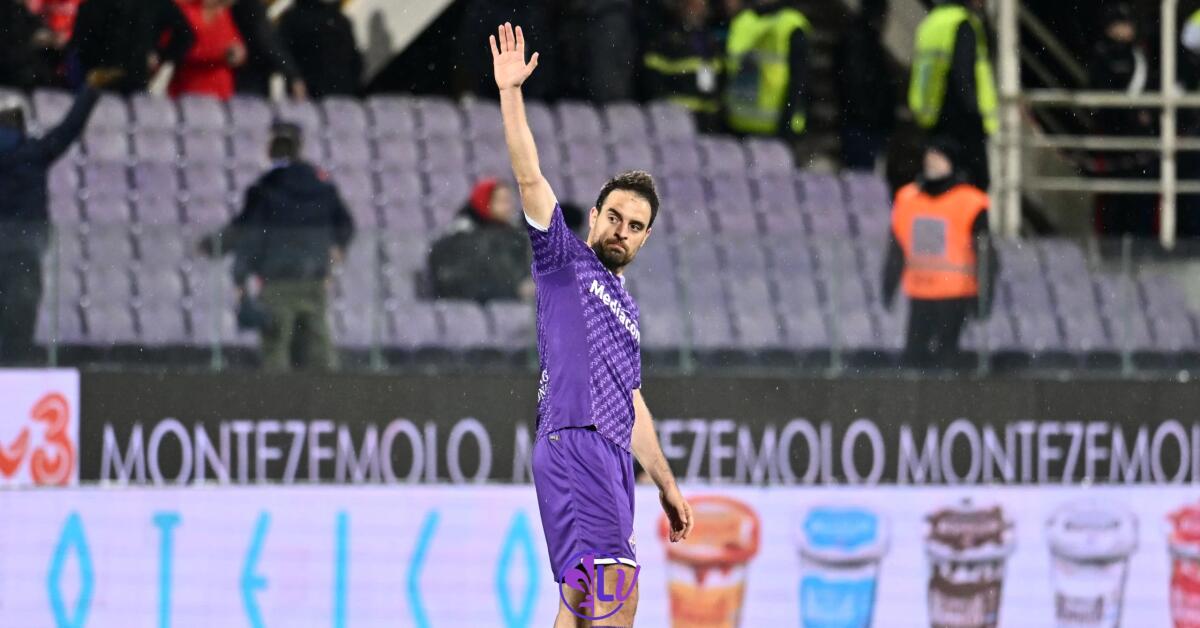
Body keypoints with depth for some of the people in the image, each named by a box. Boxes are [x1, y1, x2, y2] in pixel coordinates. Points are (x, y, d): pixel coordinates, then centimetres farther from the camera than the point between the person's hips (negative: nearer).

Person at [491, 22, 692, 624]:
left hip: (612, 457, 8)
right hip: (574, 444, -8)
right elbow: (529, 176, -2)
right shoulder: (565, 258, 9)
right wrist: (510, 93, -11)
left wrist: (667, 485, 28)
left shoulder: (627, 308, 27)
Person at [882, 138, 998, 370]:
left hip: (954, 294, -5)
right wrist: (889, 288, 18)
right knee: (914, 353, 3)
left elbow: (985, 255, -6)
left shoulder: (970, 203, -7)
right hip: (919, 295, 5)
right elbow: (896, 249, 16)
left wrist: (983, 297, -10)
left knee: (944, 352, -8)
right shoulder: (908, 198, 8)